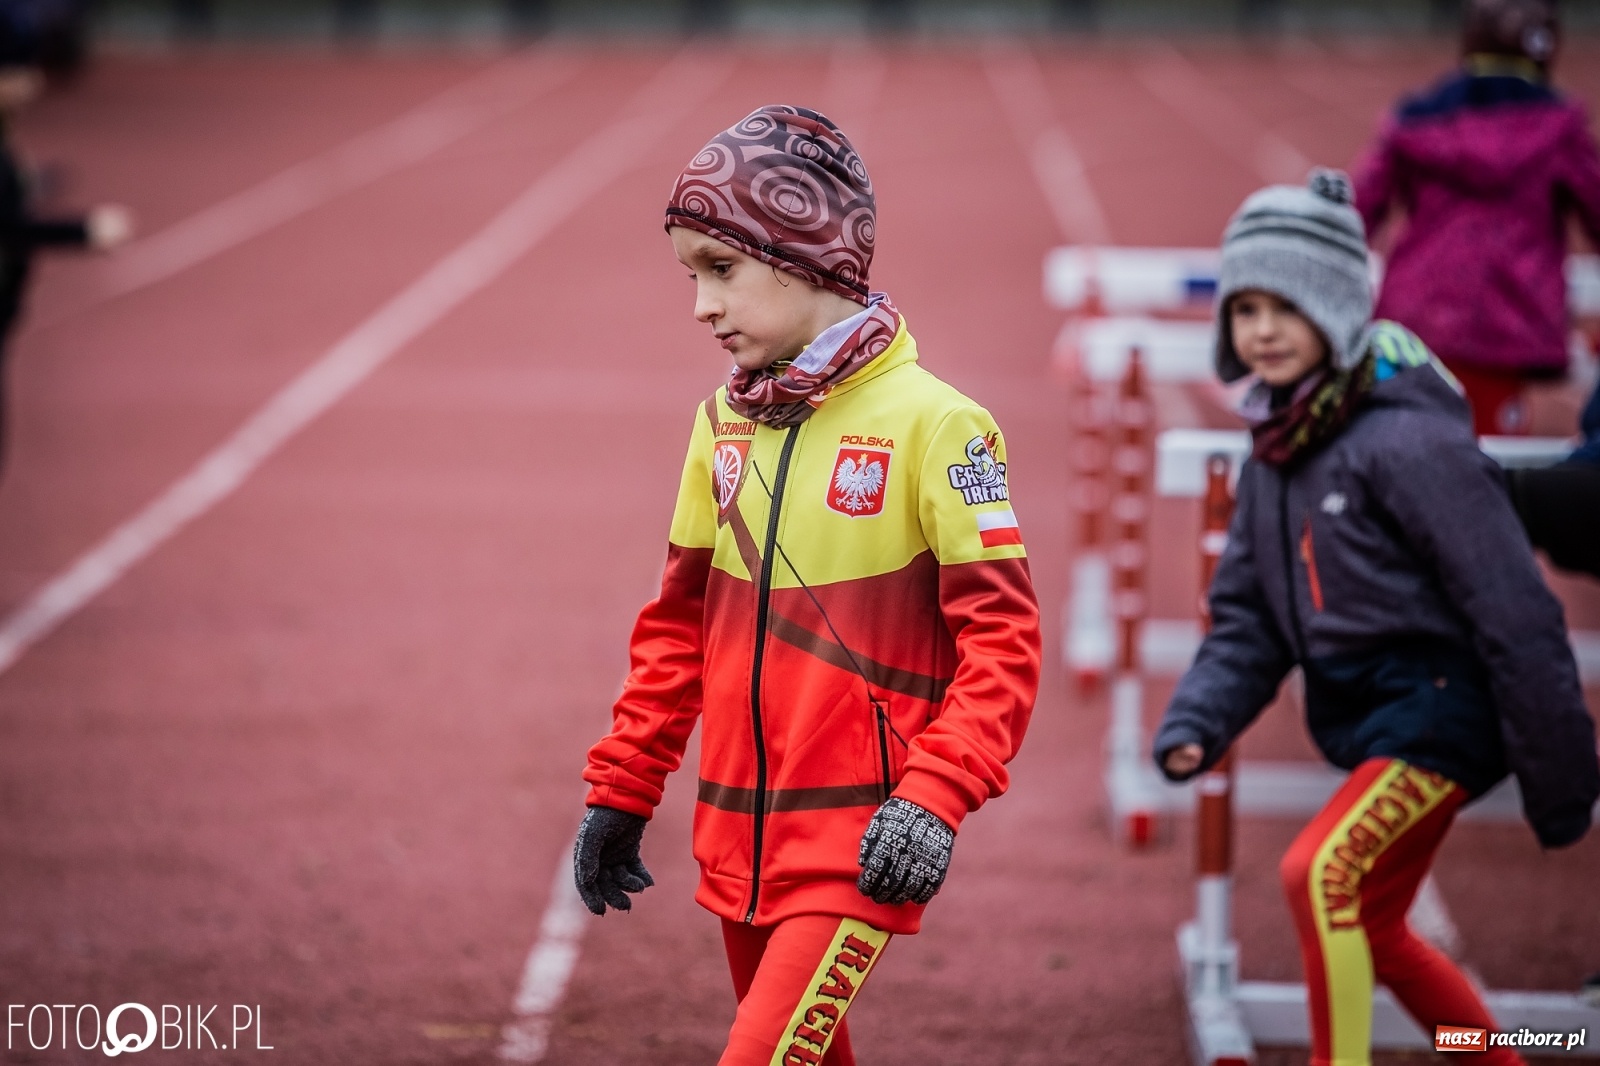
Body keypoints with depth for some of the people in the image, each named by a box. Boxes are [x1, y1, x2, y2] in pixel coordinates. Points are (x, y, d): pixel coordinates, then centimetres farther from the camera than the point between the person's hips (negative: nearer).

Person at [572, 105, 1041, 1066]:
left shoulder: (934, 425, -11)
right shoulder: (725, 424, 8)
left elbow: (1002, 636, -13)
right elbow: (680, 623, 17)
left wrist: (934, 798, -22)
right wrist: (622, 790, 16)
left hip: (858, 849, -7)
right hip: (738, 837, 7)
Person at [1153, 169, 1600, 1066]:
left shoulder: (1410, 441, -20)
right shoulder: (1276, 453, 6)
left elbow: (1516, 615, -19)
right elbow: (1249, 622, 11)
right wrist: (1196, 723, -7)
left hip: (1442, 708, -9)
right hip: (1361, 717, 9)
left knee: (1322, 875, -25)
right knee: (1370, 930, 19)